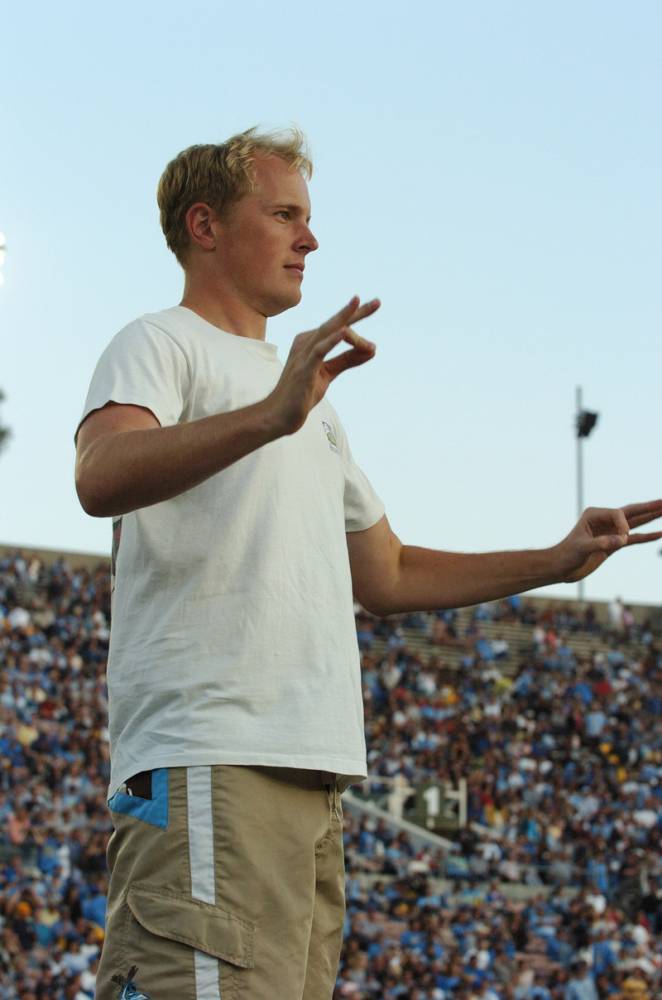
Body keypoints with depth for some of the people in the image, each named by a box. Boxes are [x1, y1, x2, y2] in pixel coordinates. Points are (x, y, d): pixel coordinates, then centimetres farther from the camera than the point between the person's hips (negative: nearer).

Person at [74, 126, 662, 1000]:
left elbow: (383, 575, 35)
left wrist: (558, 561, 27)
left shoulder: (310, 395, 30)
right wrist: (270, 416, -36)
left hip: (312, 778, 9)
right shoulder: (160, 346, 1)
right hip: (207, 766, -9)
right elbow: (102, 478, -21)